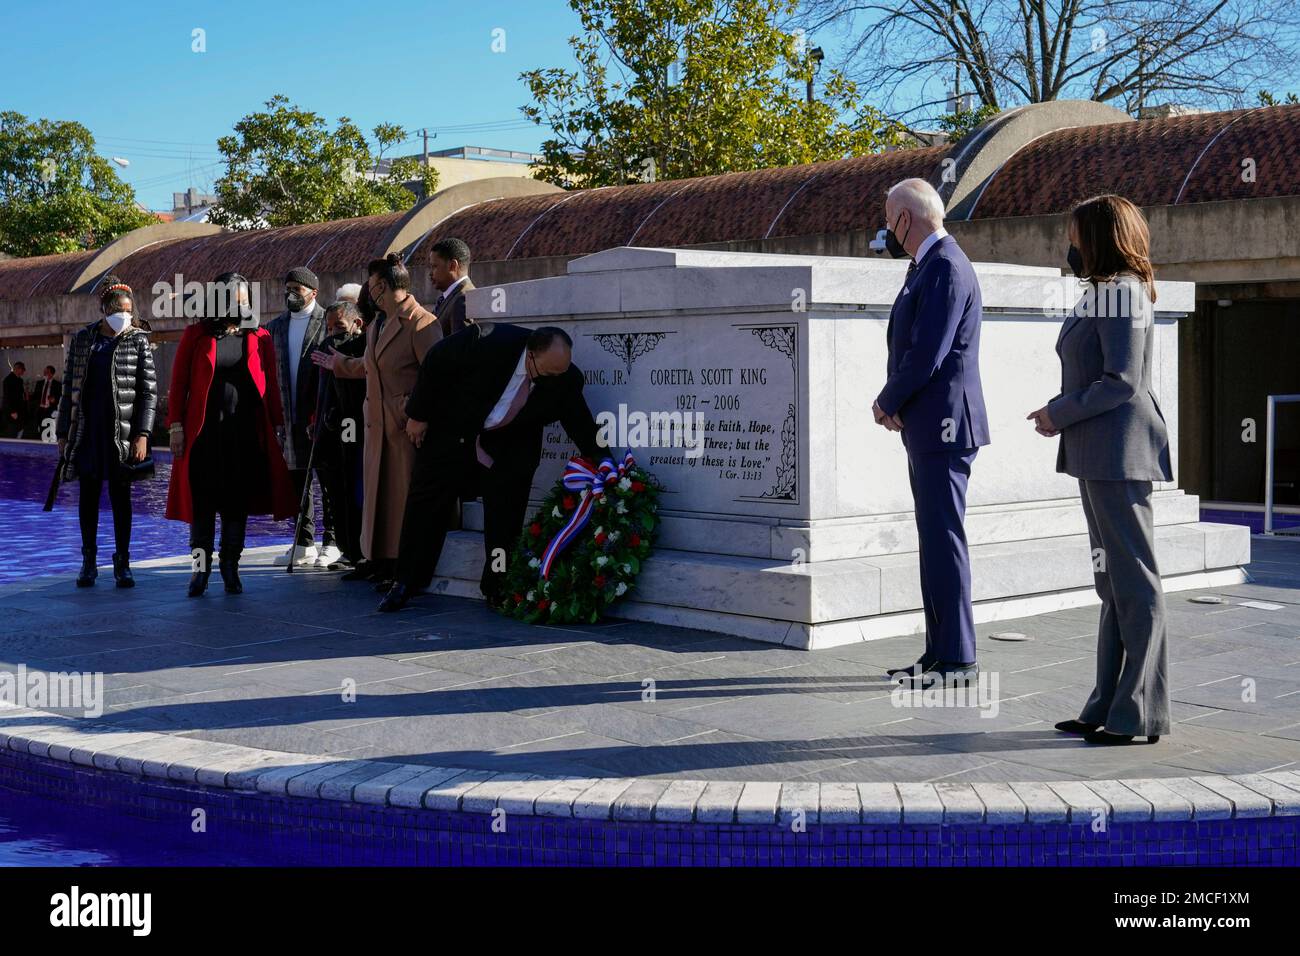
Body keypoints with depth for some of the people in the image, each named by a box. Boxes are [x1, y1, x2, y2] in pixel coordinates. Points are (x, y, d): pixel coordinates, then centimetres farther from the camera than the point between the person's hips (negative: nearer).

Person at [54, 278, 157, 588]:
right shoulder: (82, 340, 6)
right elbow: (69, 388, 10)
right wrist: (63, 434, 6)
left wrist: (142, 434, -11)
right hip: (87, 430, 2)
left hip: (122, 430, -2)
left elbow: (149, 390, -2)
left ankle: (122, 564, 10)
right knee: (88, 495, 7)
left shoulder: (138, 341, 0)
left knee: (120, 496, 2)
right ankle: (88, 562, 16)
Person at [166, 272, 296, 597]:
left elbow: (271, 385, 7)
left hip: (246, 433, 1)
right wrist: (176, 426, -3)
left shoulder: (259, 338, 7)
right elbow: (179, 383, 3)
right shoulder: (195, 335, 4)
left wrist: (276, 425, 2)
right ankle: (201, 567, 12)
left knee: (238, 502, 5)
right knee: (202, 501, 2)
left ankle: (230, 566, 16)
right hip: (203, 431, -1)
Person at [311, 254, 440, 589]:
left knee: (404, 492, -3)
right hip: (377, 422, 9)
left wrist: (412, 410, -20)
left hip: (406, 424, -9)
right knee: (377, 489, 13)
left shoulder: (420, 323, -14)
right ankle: (380, 559, 22)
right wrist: (338, 363, 38)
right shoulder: (377, 323, 14)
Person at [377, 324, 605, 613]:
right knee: (426, 505, 2)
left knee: (504, 521, -6)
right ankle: (406, 582, 14)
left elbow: (581, 425, -5)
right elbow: (436, 362, -16)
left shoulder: (566, 379, -20)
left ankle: (497, 589, 8)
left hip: (510, 448, 1)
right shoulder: (490, 340, -30)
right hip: (452, 434, -1)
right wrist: (419, 414, -10)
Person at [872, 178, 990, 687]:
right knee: (934, 541, 13)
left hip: (943, 423, -10)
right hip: (926, 425, 10)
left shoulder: (946, 267, -15)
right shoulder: (929, 266, 17)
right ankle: (939, 652, 20)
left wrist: (887, 402, -6)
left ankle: (957, 658, -1)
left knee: (944, 540, -6)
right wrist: (897, 403, 6)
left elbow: (927, 355, -21)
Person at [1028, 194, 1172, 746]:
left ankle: (1140, 714, -2)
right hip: (1101, 456, 11)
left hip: (1119, 452, -11)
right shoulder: (1104, 292, 18)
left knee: (1134, 581, -6)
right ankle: (1109, 707, 18)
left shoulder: (1121, 293, -12)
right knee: (1112, 583, 12)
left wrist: (1059, 415, -11)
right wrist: (1059, 413, 11)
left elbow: (1122, 381, -19)